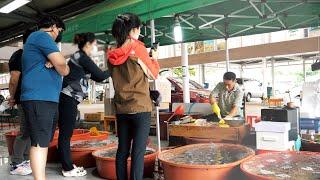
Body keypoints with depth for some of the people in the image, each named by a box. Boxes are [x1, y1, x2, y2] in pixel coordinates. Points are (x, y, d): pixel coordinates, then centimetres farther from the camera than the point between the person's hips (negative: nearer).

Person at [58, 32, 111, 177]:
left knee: (65, 134, 12)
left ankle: (68, 165, 21)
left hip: (68, 99, 10)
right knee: (65, 134, -3)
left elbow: (96, 78, 20)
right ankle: (68, 169, 6)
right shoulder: (82, 57, -7)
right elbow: (100, 75, -8)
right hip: (68, 99, -10)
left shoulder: (80, 58, 21)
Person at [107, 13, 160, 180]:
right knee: (138, 151, -1)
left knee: (122, 150, 13)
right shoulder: (137, 47, -9)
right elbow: (153, 74, -3)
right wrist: (154, 59, 13)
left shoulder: (112, 53, 6)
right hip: (140, 107, -6)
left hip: (121, 108, 6)